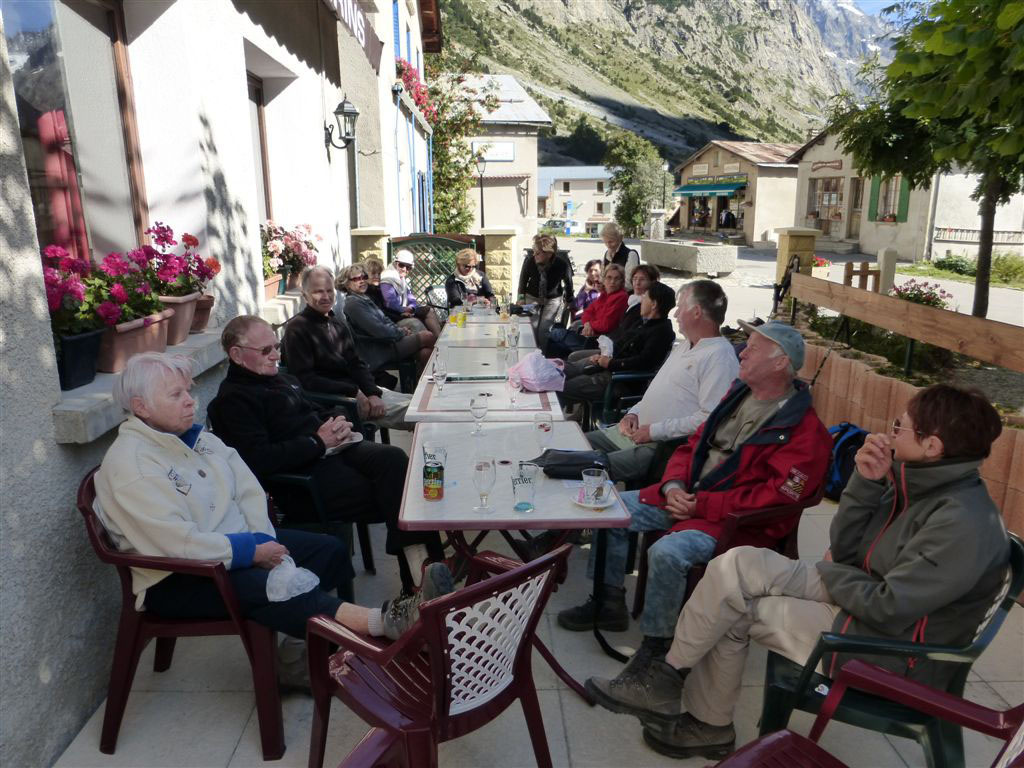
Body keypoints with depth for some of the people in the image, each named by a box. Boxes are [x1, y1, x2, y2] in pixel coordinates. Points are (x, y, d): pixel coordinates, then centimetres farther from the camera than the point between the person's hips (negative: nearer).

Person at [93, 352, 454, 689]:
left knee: (329, 549, -6)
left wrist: (264, 541, -12)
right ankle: (383, 621, -43)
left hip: (235, 542, 9)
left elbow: (248, 491, 5)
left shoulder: (196, 437, 7)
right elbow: (177, 544, -25)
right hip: (176, 582, -8)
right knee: (262, 587, -35)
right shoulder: (129, 465, -18)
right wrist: (252, 552, -19)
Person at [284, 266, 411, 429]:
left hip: (358, 389, 8)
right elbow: (304, 379, -15)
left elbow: (357, 364, 12)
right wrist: (353, 392, -17)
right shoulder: (296, 329, -8)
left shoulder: (339, 324, 16)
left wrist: (373, 393, -8)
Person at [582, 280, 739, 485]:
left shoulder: (720, 357, -15)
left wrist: (655, 431, -20)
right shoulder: (685, 346, 19)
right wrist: (634, 413, 8)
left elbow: (710, 418, -24)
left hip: (662, 446, -10)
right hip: (635, 430, 10)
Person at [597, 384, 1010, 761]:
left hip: (890, 652, -8)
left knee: (735, 610, -12)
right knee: (739, 563, -7)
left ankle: (671, 677, 17)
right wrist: (866, 481, -12)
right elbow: (843, 547, 1)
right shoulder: (918, 480, 1)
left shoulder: (964, 523, -26)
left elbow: (888, 608, -25)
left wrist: (830, 573, -7)